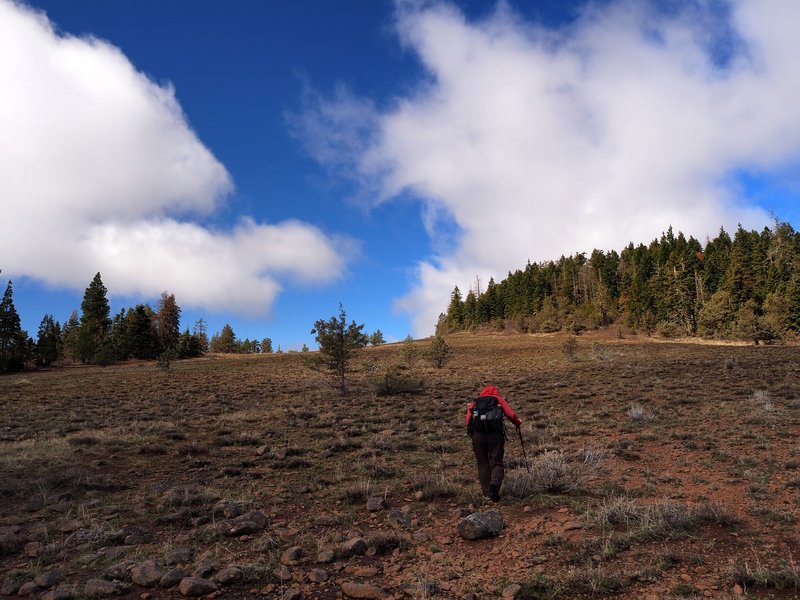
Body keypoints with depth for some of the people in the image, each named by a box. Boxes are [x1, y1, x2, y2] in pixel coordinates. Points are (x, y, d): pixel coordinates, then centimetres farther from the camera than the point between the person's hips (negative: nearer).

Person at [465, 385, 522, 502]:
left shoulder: (475, 402, 24)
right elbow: (511, 414, 6)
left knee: (483, 464, 13)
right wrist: (518, 422, 24)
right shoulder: (499, 399, 20)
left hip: (477, 435, 2)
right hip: (495, 434, -2)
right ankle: (495, 483, -23)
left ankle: (487, 492, 10)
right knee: (496, 462, 4)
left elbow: (468, 420, 9)